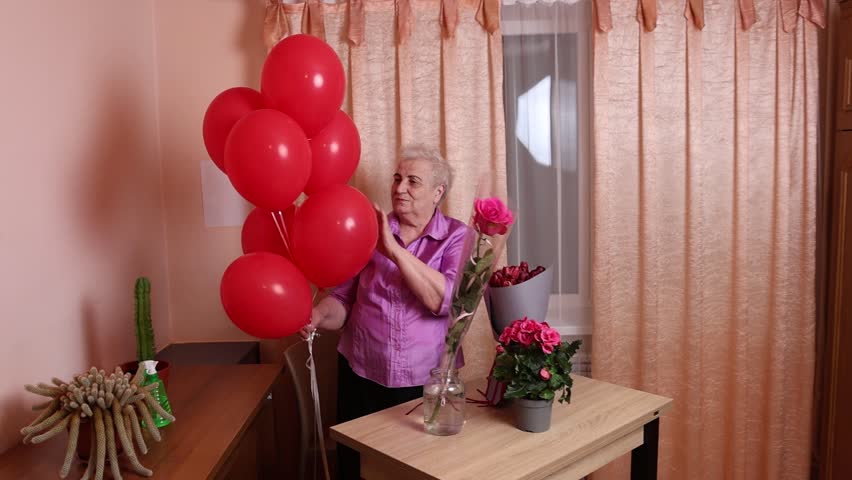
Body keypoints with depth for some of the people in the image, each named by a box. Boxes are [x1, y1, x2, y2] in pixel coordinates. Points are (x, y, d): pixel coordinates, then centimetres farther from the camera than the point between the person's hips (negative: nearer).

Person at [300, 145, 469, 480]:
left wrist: (394, 249, -23)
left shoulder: (457, 237, -4)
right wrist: (318, 315, -23)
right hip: (361, 376, 2)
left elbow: (445, 300, -21)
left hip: (427, 380, -1)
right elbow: (344, 298, -1)